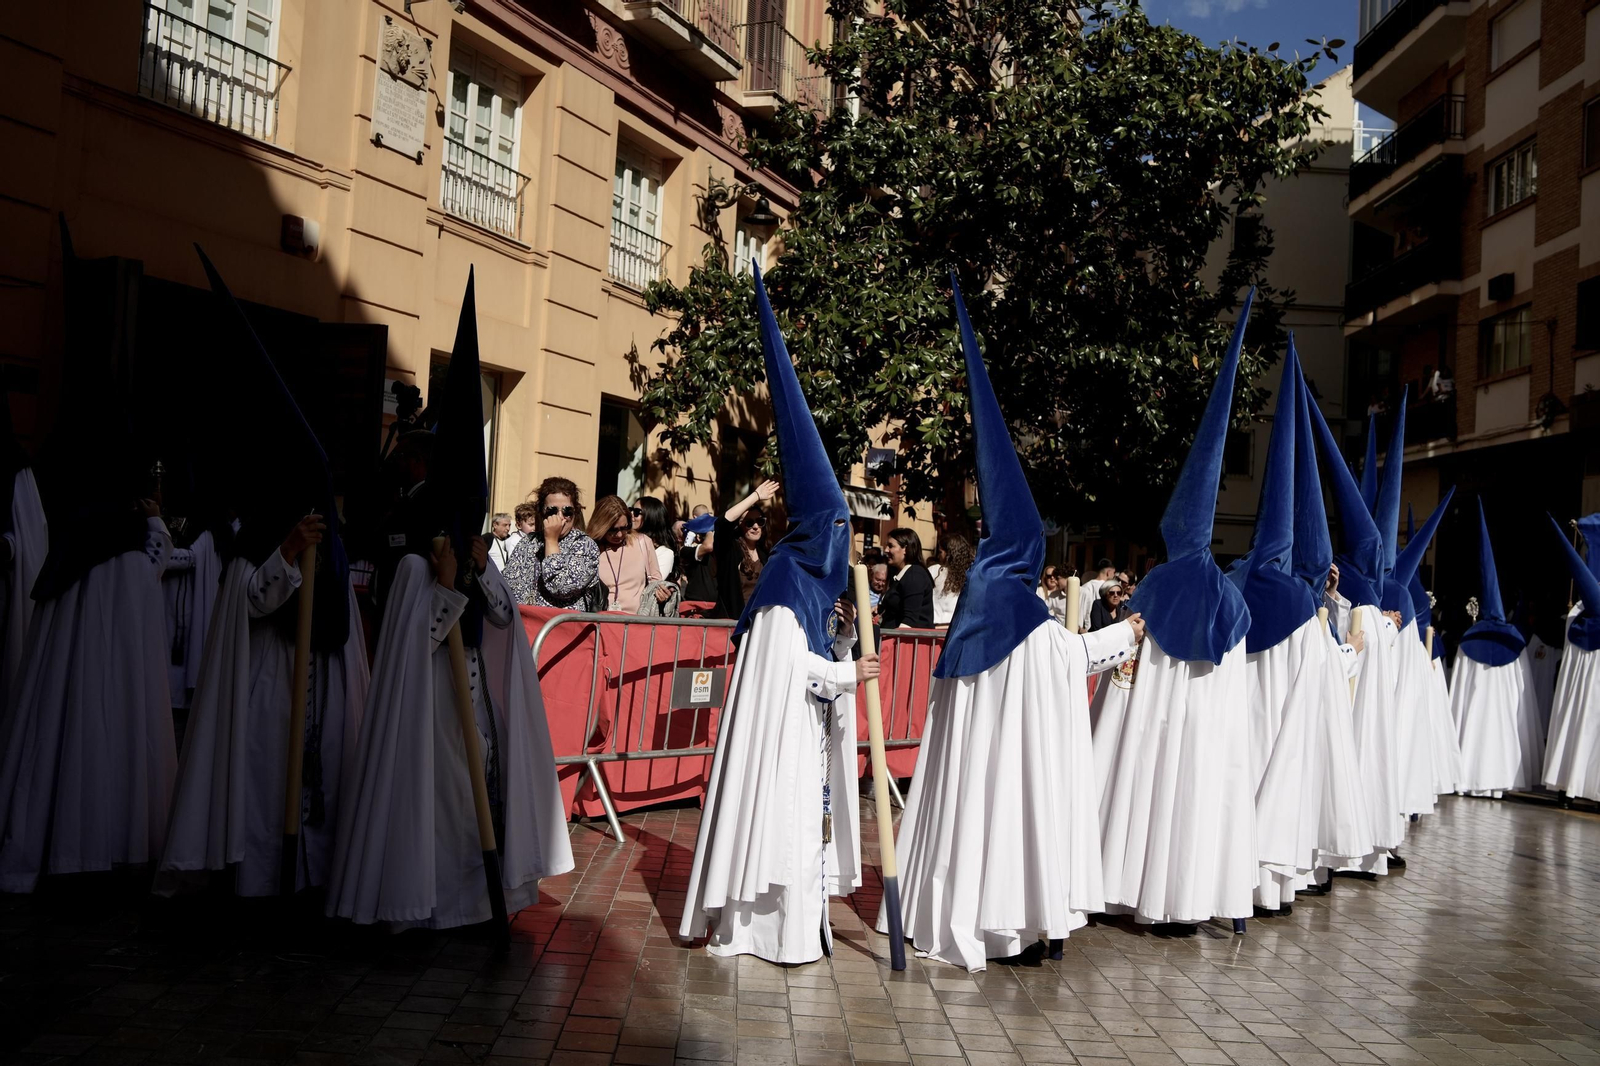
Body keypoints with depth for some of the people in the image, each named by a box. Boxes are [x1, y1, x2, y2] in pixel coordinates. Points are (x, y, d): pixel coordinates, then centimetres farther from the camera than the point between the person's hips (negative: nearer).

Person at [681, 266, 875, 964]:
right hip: (780, 722, -9)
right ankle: (771, 927, 3)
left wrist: (843, 632, -1)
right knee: (781, 809, -5)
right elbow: (795, 663, -17)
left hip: (814, 721, 9)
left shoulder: (820, 580, 13)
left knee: (808, 809, 11)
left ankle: (798, 917, 19)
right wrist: (852, 674, -10)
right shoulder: (786, 581, -14)